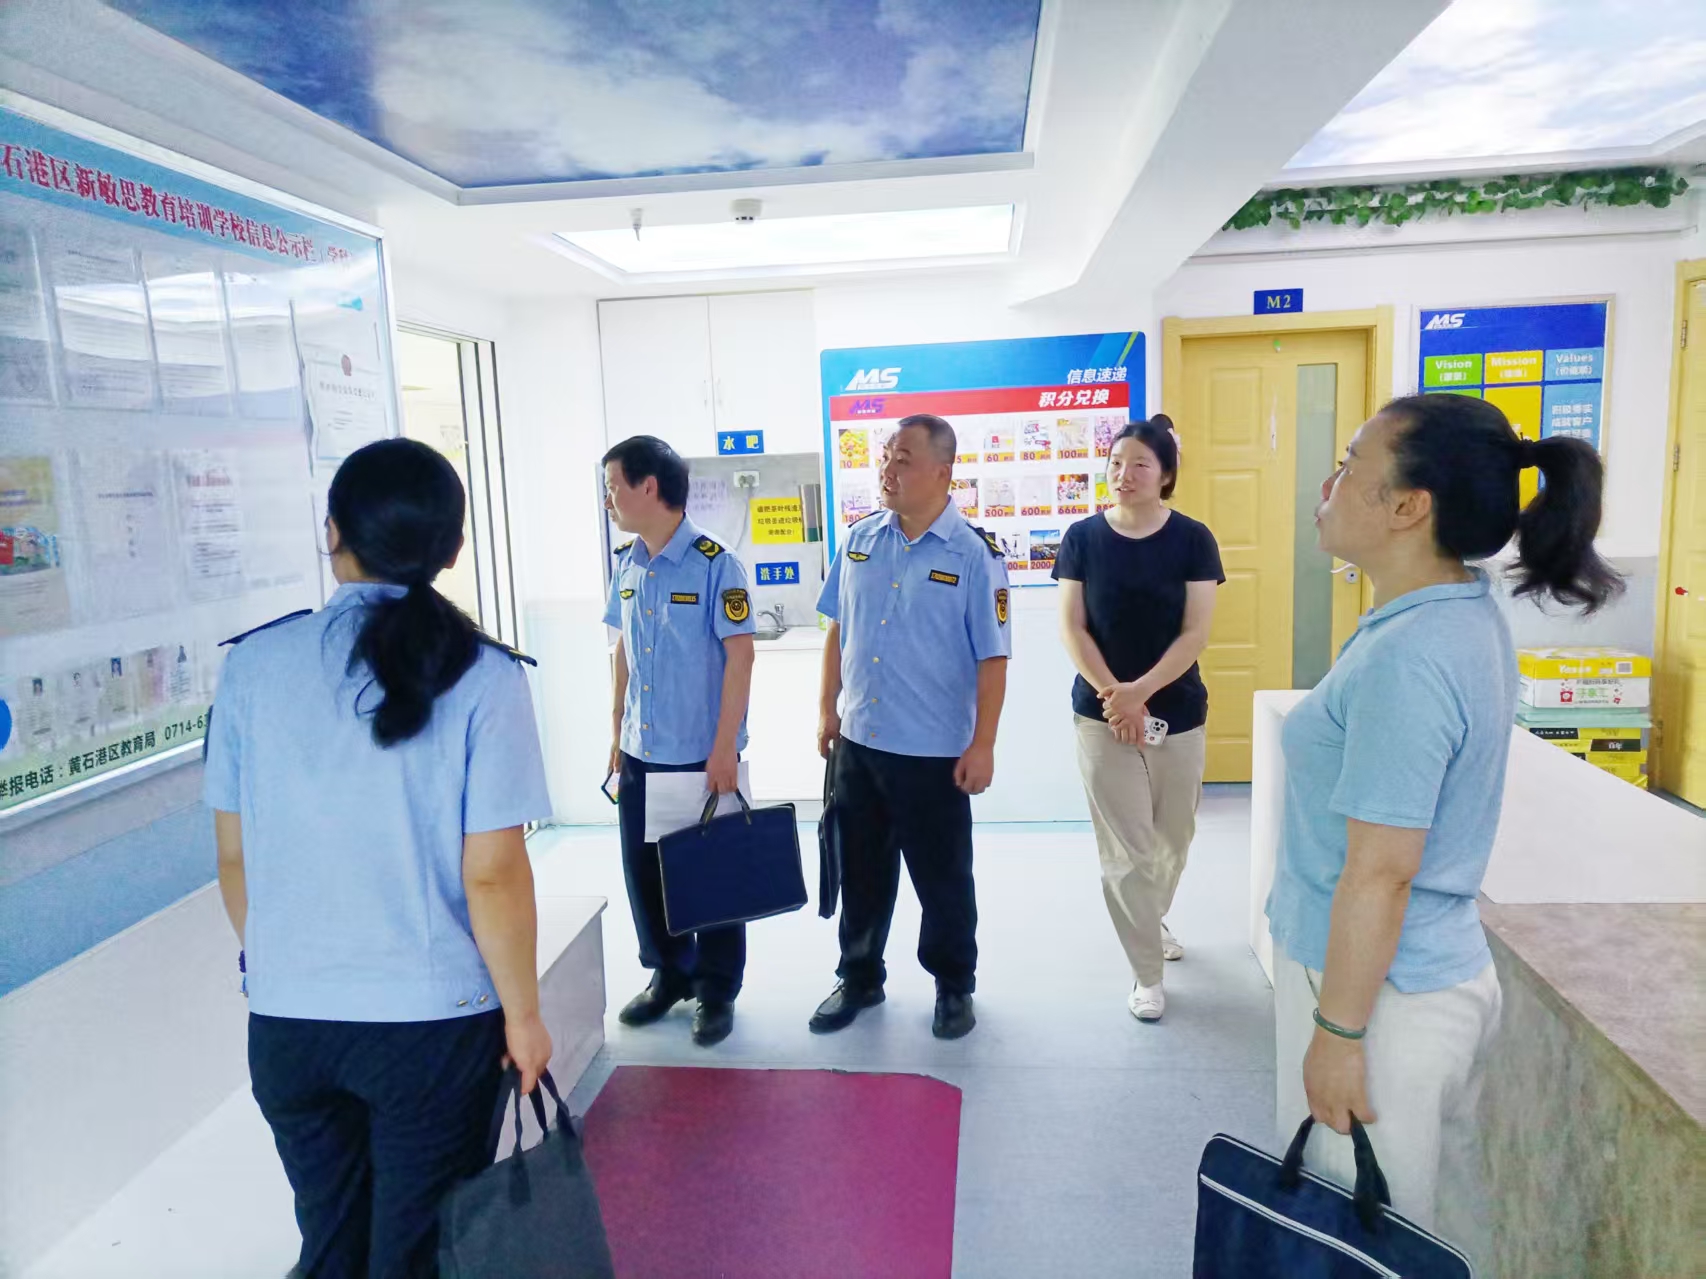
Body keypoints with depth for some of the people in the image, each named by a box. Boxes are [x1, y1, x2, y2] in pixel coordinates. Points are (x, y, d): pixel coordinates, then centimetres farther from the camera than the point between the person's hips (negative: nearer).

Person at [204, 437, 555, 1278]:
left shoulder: (254, 662, -5)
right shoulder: (479, 675, -15)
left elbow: (234, 855, 2)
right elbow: (492, 875, -15)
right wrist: (523, 1013, -2)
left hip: (284, 1019, 4)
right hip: (433, 1020, -3)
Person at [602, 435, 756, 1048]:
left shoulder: (715, 563, -14)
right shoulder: (627, 565, 6)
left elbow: (739, 655, -15)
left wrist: (725, 749, -17)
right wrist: (617, 732, 15)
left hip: (703, 755, -6)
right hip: (641, 753, 6)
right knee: (644, 869, 15)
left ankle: (717, 991, 26)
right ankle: (669, 974, 36)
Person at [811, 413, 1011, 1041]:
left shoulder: (974, 554, -12)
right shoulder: (860, 540, 3)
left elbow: (992, 658, -11)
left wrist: (982, 746, -13)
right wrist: (827, 709, 9)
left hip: (934, 752, -4)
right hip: (857, 742, 5)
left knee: (942, 878, 11)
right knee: (860, 870, 18)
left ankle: (954, 986, 33)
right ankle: (859, 977, 37)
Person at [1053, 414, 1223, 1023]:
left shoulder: (1193, 539, -4)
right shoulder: (1082, 538, -2)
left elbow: (1195, 633, -8)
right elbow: (1071, 628, -5)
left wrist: (1140, 691, -19)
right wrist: (1115, 696, -15)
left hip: (1178, 713, 1)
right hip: (1101, 716, -1)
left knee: (1173, 838, 17)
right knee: (1127, 851, 0)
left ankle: (1153, 918, 47)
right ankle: (1147, 972, 17)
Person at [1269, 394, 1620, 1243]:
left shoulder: (1405, 658, -26)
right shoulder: (1468, 618, 3)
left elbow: (1380, 874, -24)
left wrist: (1337, 1033, -15)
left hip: (1380, 989, -9)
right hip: (1445, 971, 9)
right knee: (1428, 1225, 24)